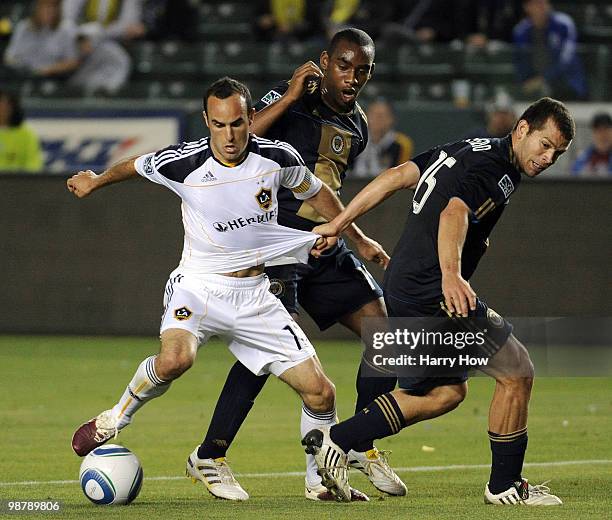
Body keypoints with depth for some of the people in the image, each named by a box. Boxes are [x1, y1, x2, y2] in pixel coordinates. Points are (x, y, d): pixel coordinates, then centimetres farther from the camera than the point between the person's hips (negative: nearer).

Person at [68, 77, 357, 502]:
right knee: (175, 359, -36)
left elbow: (316, 192, 15)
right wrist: (95, 182, 26)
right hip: (198, 286, -3)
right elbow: (135, 166, 9)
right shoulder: (183, 164, -14)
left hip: (254, 295, 3)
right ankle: (119, 416, -7)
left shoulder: (279, 159, -7)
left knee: (321, 393, -6)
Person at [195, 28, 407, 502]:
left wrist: (358, 239, 20)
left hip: (325, 246, 8)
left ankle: (361, 446, 11)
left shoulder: (357, 127, 15)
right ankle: (210, 457, -8)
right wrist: (291, 97, -23)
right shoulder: (291, 102, -7)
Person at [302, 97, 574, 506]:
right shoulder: (495, 170, -14)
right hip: (433, 293, -10)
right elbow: (453, 214, -32)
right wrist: (450, 274, -49)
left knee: (447, 391, 18)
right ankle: (505, 485, 8)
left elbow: (395, 177, 17)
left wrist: (337, 225, 19)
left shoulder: (467, 150, 15)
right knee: (517, 373, -3)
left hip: (402, 292, 10)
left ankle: (334, 440, 11)